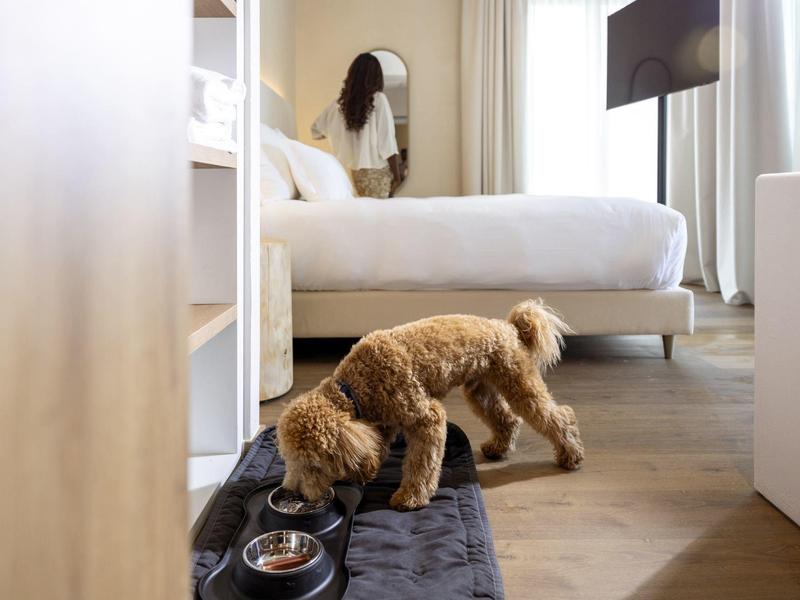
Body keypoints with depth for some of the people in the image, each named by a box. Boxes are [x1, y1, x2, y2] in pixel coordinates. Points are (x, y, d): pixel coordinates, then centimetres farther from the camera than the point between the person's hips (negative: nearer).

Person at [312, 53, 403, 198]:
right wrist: (397, 175, -7)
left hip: (356, 172, 5)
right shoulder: (378, 99, -10)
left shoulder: (341, 102, 2)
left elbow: (316, 130, 12)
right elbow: (387, 141, -13)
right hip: (379, 170, -5)